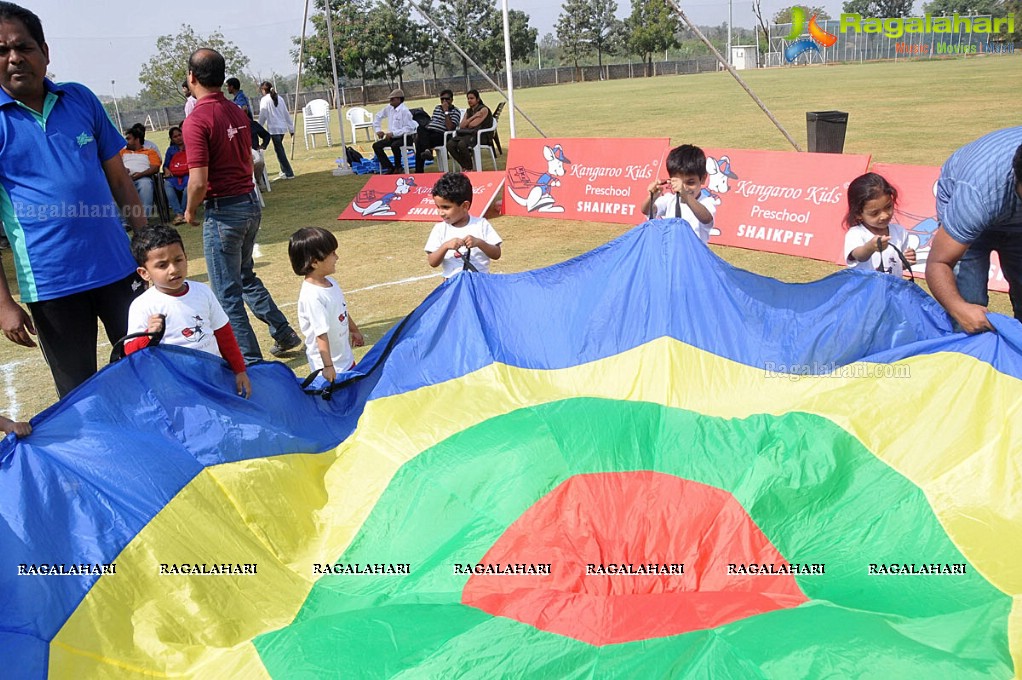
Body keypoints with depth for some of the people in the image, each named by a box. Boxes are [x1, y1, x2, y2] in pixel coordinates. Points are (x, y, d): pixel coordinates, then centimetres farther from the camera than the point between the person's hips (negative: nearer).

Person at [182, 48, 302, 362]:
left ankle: (249, 360, 11)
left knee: (228, 292, 4)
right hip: (251, 202, 8)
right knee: (246, 276, 25)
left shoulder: (196, 121, -17)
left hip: (222, 211, -8)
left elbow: (199, 181, -21)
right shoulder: (237, 112, 6)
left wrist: (190, 210, -4)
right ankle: (284, 334, 29)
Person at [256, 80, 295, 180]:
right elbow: (286, 114, 13)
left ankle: (289, 173, -4)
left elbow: (262, 116, -8)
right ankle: (284, 171, 18)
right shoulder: (279, 98, 12)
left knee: (279, 150, -2)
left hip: (273, 128, -6)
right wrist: (291, 128, 18)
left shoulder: (264, 100, -6)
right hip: (283, 127, 7)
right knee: (279, 149, 17)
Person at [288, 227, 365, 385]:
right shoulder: (312, 296, -27)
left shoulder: (330, 282, 1)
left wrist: (355, 330, 31)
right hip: (329, 366, -9)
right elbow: (321, 333, -28)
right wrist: (328, 366, -27)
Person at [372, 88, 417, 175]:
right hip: (392, 137, 8)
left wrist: (393, 133, -24)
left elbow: (408, 128, -22)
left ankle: (398, 167, -11)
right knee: (376, 145, -7)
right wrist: (378, 130, 8)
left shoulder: (404, 111, -14)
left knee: (394, 145, -36)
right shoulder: (389, 109, 7)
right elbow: (377, 117, 22)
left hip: (403, 137, -8)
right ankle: (390, 168, -6)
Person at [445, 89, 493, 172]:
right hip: (466, 133, 7)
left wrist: (467, 122, 10)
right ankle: (464, 166, -9)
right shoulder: (468, 111, 22)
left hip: (480, 135, -7)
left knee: (462, 144, -36)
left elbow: (473, 124, -11)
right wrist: (473, 116, -3)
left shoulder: (484, 109, 1)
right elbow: (461, 126, 7)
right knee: (450, 144, -22)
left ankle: (469, 168, -16)